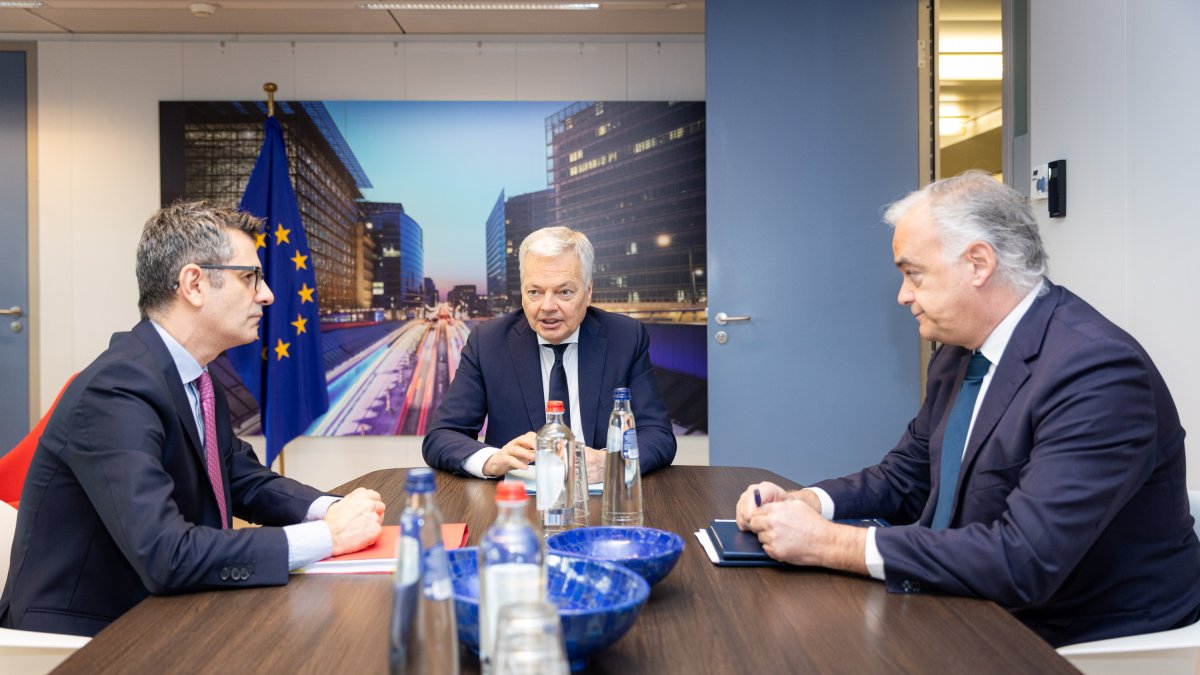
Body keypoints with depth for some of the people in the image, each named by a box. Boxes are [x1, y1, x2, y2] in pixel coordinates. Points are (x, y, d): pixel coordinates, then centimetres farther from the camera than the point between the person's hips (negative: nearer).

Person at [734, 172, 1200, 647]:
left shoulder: (1099, 371, -24)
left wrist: (830, 543, -28)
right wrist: (804, 502, -7)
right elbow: (907, 476, 12)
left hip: (1079, 641, -7)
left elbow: (1024, 561, -31)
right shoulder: (959, 351, 3)